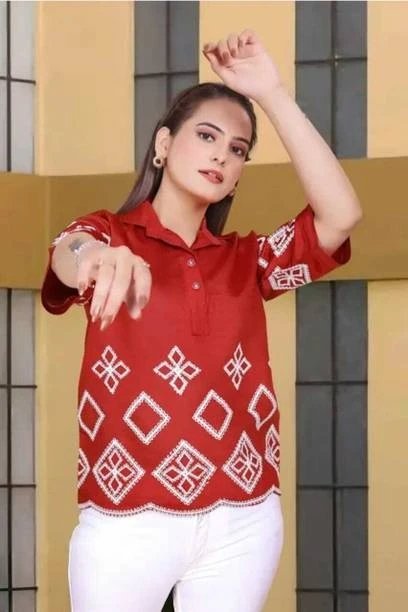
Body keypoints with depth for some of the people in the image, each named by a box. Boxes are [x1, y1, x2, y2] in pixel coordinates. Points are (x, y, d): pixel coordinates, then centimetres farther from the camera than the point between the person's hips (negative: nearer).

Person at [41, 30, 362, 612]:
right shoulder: (109, 233, 3)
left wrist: (273, 94, -5)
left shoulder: (246, 260, 13)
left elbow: (342, 216, -3)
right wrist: (98, 258, -48)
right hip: (128, 520, -3)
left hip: (242, 522, 3)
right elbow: (68, 258, -22)